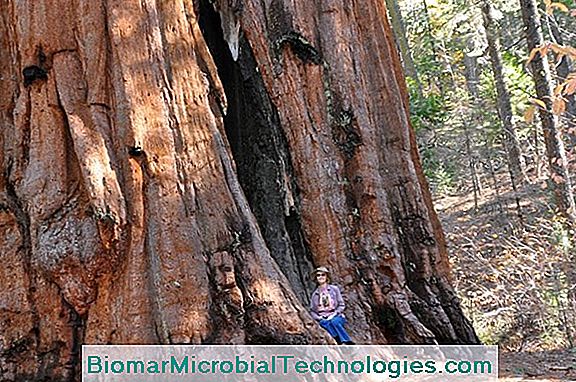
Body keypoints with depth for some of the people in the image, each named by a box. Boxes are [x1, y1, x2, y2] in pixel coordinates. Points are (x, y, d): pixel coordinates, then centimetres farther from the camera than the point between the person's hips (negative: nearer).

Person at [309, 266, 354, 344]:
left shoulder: (334, 289, 9)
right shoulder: (315, 294, 16)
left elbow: (341, 305, 6)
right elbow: (312, 311, 16)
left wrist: (333, 314, -10)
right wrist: (319, 318, -4)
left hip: (336, 316, -1)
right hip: (323, 319, 1)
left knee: (334, 321, -37)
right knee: (326, 324, -35)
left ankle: (349, 343, -47)